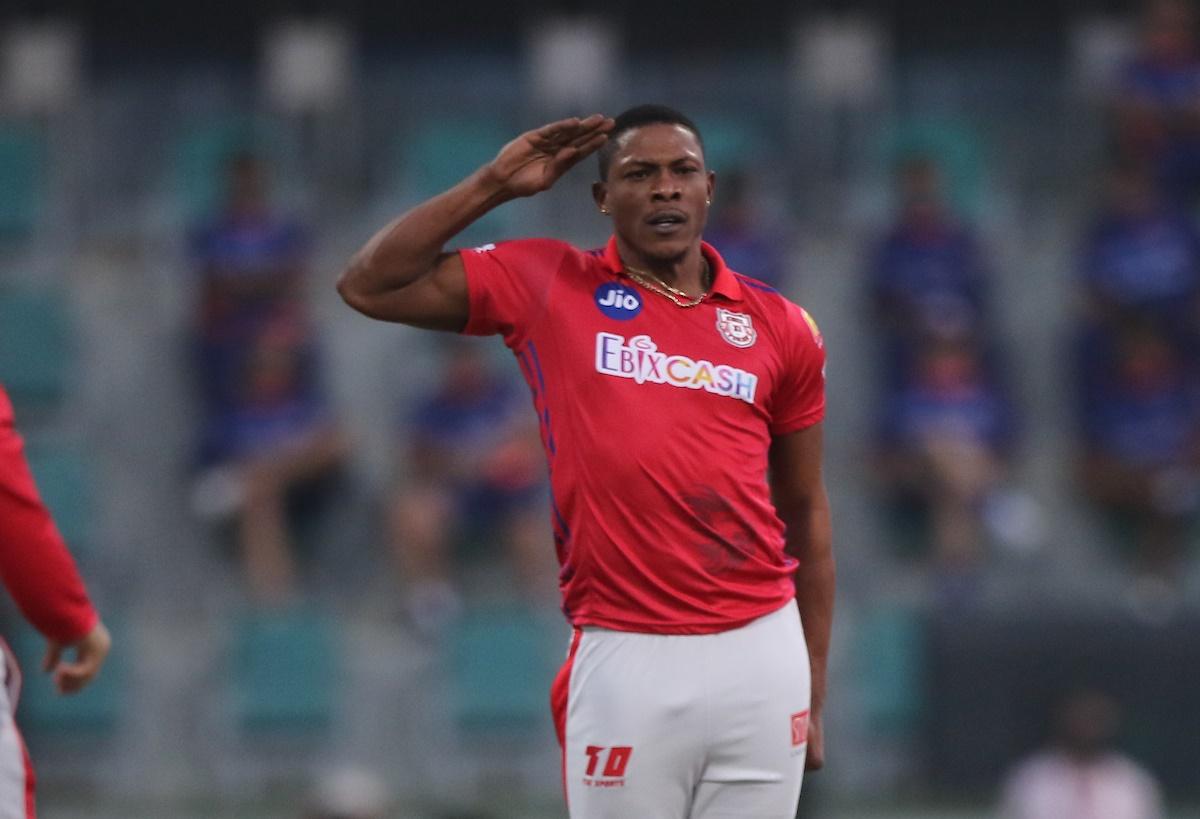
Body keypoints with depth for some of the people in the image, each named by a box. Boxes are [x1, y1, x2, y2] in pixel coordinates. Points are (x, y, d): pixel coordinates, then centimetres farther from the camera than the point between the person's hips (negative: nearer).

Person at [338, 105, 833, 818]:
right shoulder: (547, 287, 6)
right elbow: (369, 287, 4)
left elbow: (806, 515, 15)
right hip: (624, 660, -2)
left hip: (760, 655, 2)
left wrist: (815, 692, 13)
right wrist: (495, 184, 0)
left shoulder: (781, 328, 10)